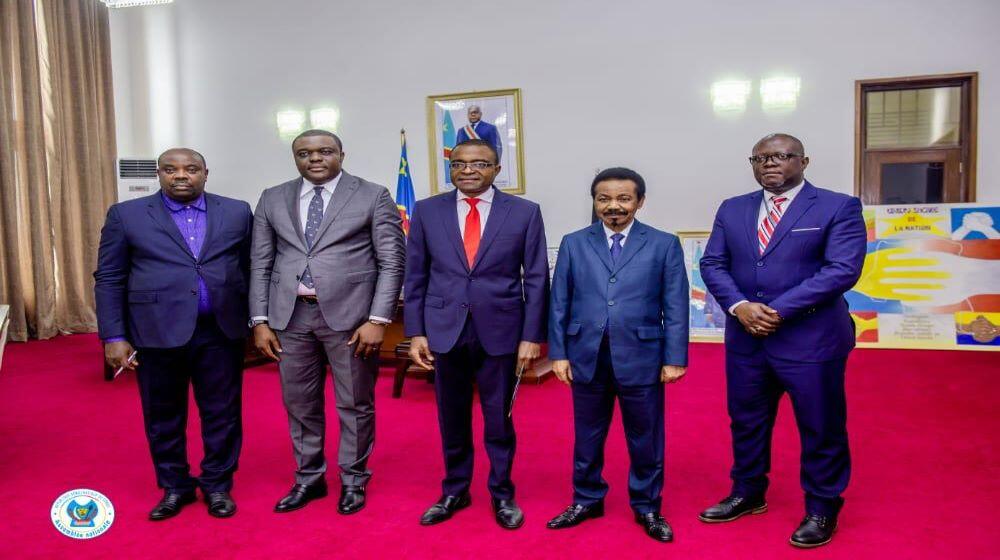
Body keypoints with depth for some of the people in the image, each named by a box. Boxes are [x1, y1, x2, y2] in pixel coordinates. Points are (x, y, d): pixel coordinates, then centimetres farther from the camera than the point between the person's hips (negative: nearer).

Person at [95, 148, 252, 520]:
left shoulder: (237, 212, 5)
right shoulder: (126, 215, 2)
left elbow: (250, 269, 5)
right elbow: (109, 280, 1)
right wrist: (114, 337, -4)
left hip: (221, 332, 1)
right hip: (156, 332, 0)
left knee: (222, 413, 9)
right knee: (163, 416, 12)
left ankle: (217, 485, 26)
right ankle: (174, 486, 30)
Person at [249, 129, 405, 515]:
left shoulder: (373, 197, -1)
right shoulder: (272, 199, 10)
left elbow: (392, 262, -5)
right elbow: (260, 264, 10)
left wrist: (378, 319, -12)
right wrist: (260, 320, 3)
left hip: (350, 314, -3)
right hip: (290, 316, 4)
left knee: (355, 404, 7)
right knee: (299, 403, 13)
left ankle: (353, 480, 25)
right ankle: (308, 478, 30)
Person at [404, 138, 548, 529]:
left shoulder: (524, 212, -1)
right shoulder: (427, 211, 3)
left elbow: (536, 279, -1)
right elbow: (415, 276, 4)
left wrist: (532, 336, -5)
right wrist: (415, 332, 0)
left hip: (500, 330, -1)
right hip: (444, 330, 2)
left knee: (499, 419, 11)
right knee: (451, 419, 14)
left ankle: (502, 494, 30)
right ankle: (454, 491, 33)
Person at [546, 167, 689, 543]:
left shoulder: (664, 244, 1)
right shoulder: (573, 244, 5)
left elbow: (676, 307, -2)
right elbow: (559, 303, 4)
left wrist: (674, 358, -6)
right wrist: (558, 353, 0)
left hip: (641, 358, -1)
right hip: (586, 357, 2)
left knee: (644, 438, 11)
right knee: (587, 435, 15)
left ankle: (647, 507, 29)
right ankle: (587, 500, 32)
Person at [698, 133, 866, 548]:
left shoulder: (838, 207, -5)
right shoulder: (732, 209, 9)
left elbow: (843, 269, -15)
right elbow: (712, 263, 5)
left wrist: (777, 310, -19)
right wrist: (739, 306, -14)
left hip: (810, 340, -4)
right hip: (745, 339, 4)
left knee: (821, 429, 8)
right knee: (745, 421, 16)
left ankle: (822, 509, 28)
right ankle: (748, 494, 36)